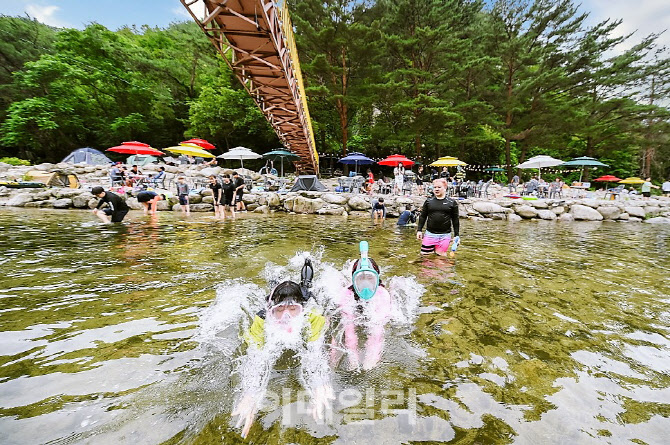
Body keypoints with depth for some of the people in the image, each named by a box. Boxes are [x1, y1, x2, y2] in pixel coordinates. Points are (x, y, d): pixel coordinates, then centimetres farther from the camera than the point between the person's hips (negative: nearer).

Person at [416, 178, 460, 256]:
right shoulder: (428, 201, 6)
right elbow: (422, 217, 10)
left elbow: (455, 220, 6)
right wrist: (419, 230, 2)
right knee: (425, 254, -1)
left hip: (445, 235, -1)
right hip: (430, 233, 1)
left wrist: (456, 235, 4)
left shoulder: (452, 203, 3)